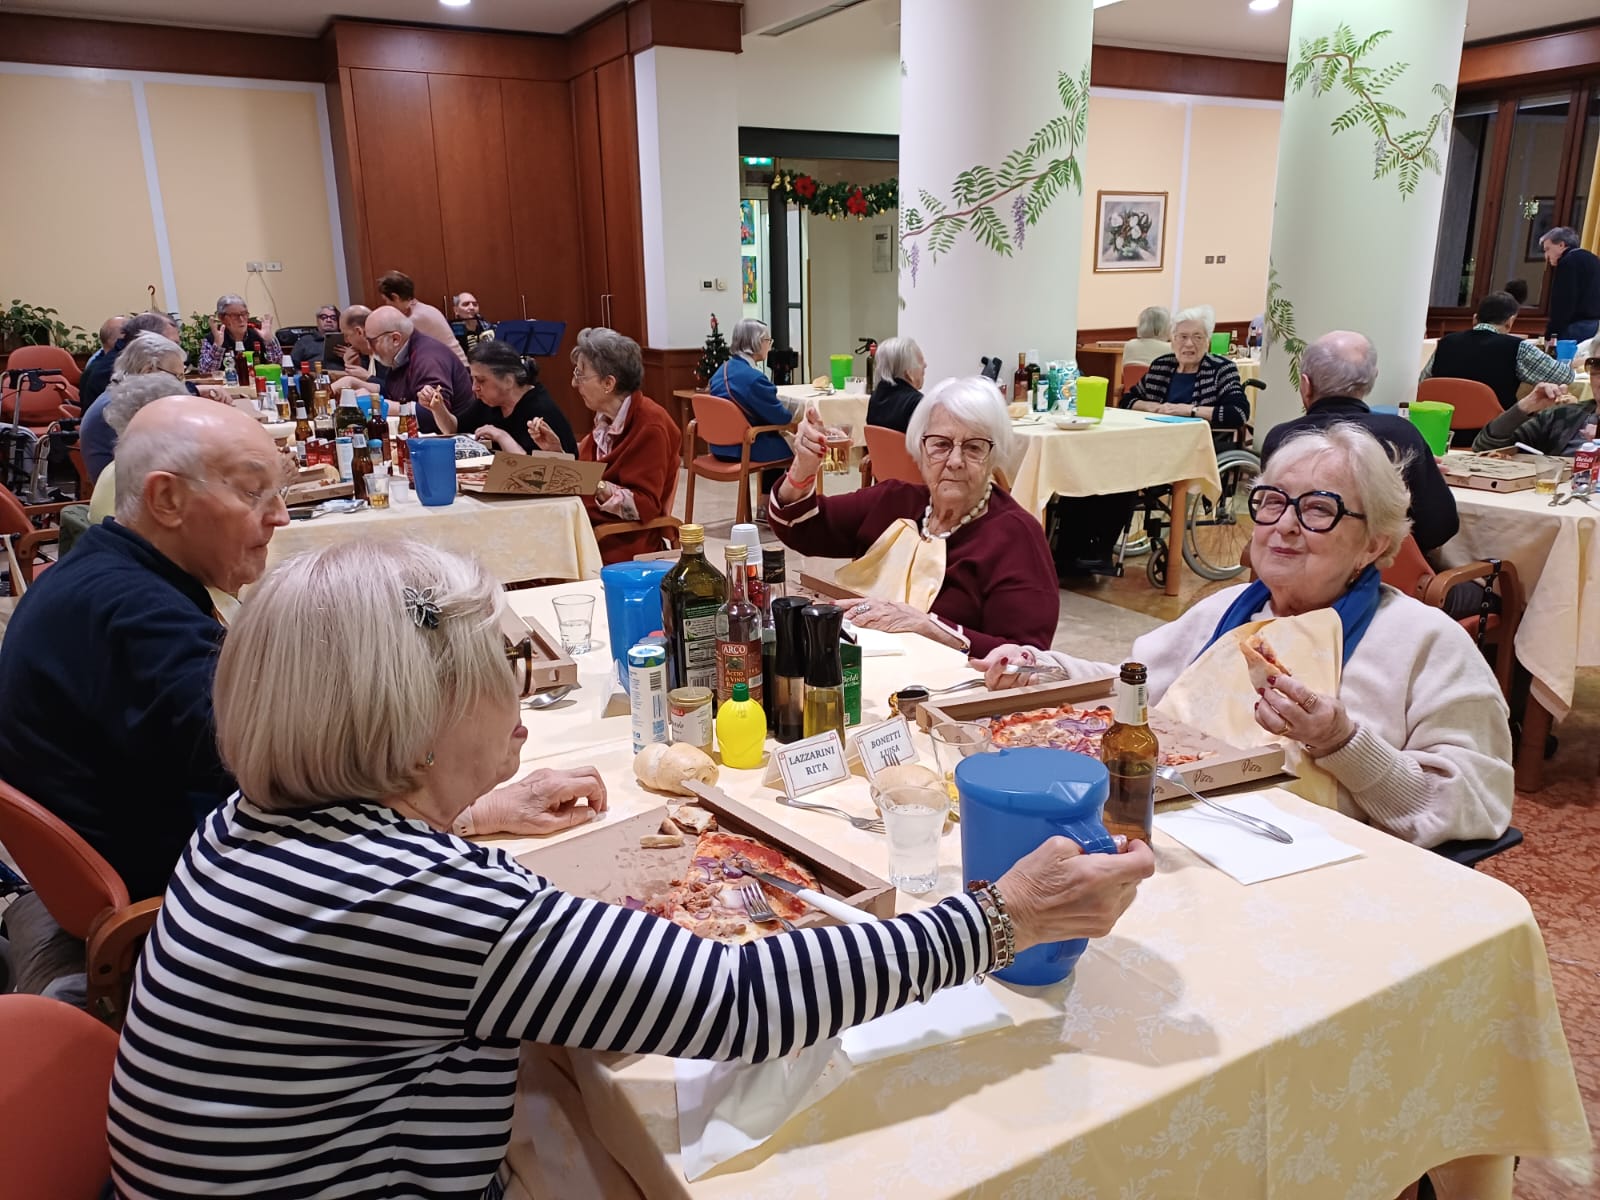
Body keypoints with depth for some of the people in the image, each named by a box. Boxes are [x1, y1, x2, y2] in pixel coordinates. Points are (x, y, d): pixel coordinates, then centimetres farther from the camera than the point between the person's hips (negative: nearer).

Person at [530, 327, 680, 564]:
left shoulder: (650, 426, -13)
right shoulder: (607, 418, 10)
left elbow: (645, 506, -17)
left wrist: (598, 487, -30)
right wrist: (557, 451, 2)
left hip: (622, 544, -7)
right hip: (589, 526, 7)